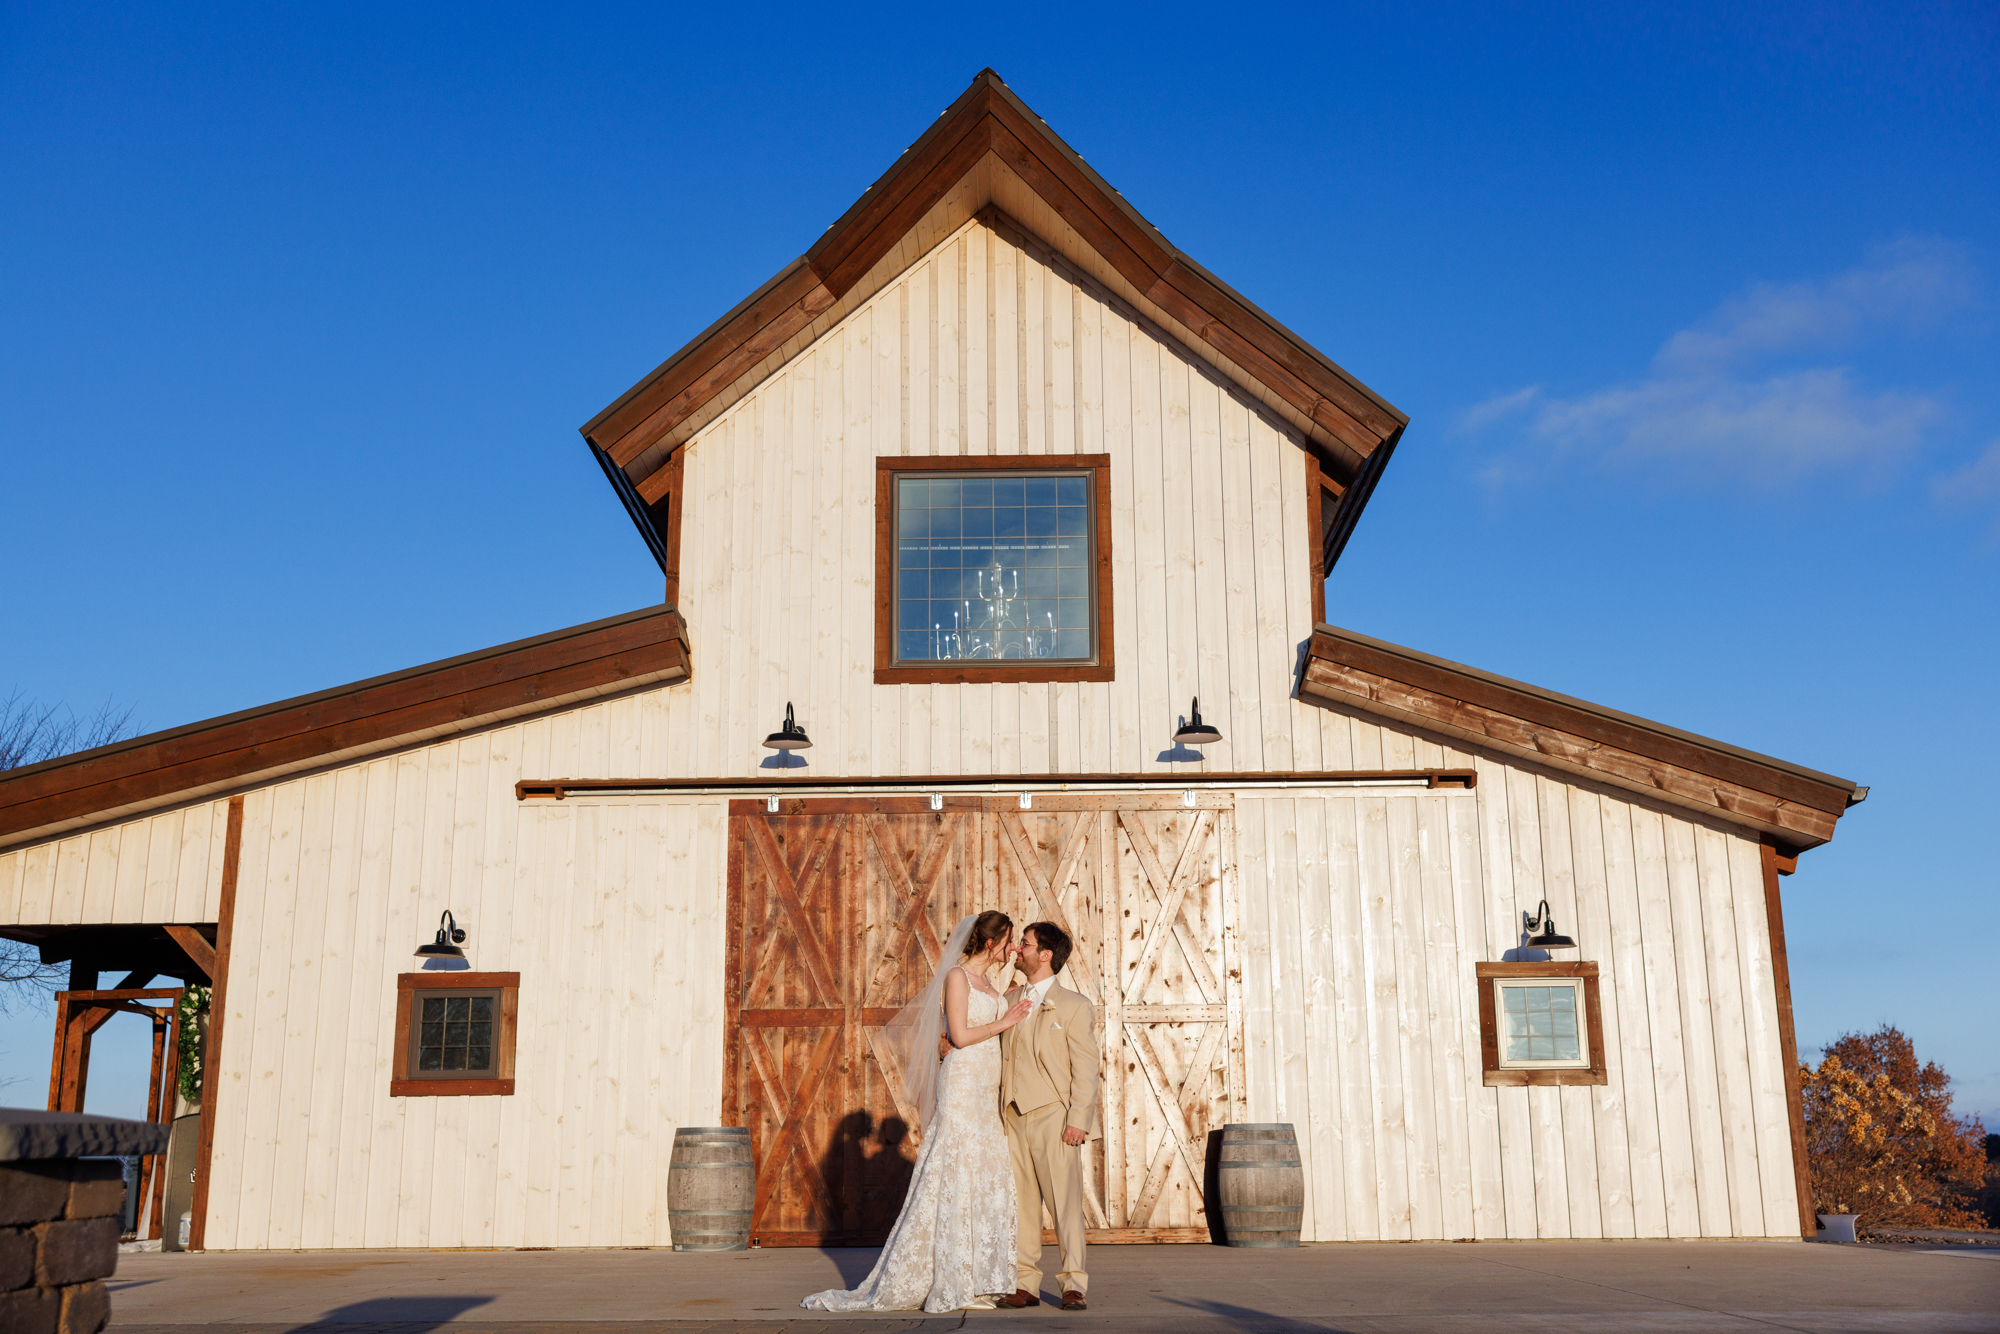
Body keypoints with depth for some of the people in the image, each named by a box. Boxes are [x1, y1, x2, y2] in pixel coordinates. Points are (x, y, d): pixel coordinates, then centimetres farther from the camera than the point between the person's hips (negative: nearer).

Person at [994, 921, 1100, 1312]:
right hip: (1014, 1117, 5)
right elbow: (996, 1053, 20)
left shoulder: (1074, 1005, 0)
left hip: (1053, 1118, -5)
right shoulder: (1009, 999, 15)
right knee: (1021, 1203, 6)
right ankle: (1026, 1285, 11)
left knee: (1065, 1203, -4)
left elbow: (1085, 1067, -4)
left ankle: (1073, 1285, 2)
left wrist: (1078, 1119, -13)